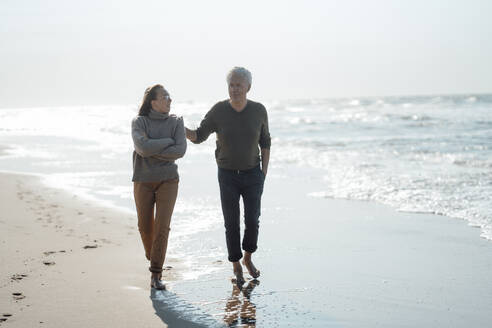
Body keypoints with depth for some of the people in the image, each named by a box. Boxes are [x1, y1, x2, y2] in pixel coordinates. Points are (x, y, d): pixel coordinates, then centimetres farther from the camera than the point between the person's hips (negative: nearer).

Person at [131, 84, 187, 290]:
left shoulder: (176, 123, -1)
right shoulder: (139, 122, -7)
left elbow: (180, 151, -15)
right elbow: (143, 147, -24)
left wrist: (152, 151, -18)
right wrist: (168, 141, -16)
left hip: (168, 180, 0)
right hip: (144, 181, 0)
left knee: (162, 227, -11)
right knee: (145, 226, 9)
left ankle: (156, 276, -5)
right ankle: (152, 254, 42)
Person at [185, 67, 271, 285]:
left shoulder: (259, 111, -9)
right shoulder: (218, 111, -11)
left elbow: (265, 142, 3)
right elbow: (198, 137, -2)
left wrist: (264, 173, -2)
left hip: (252, 175, 1)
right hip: (228, 175, -1)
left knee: (252, 220, 2)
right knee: (231, 223, 0)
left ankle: (248, 259, 28)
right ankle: (236, 267, 17)